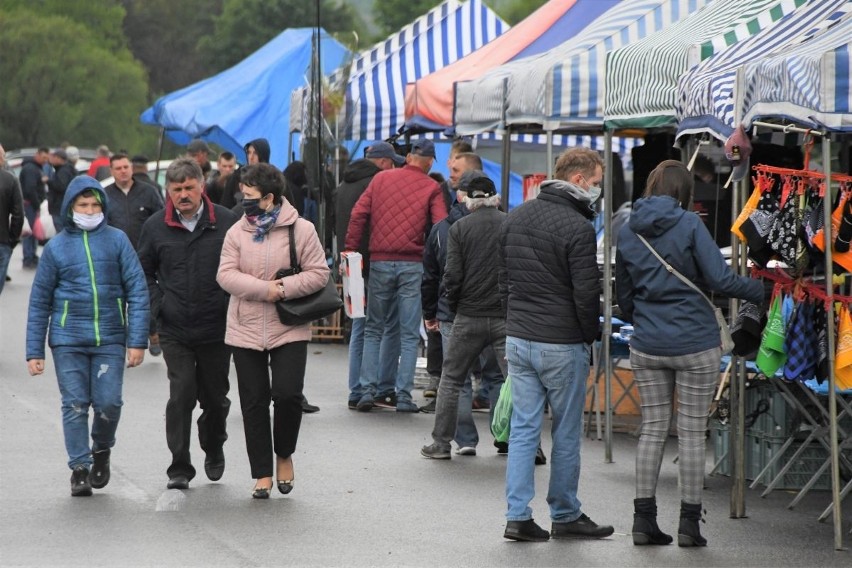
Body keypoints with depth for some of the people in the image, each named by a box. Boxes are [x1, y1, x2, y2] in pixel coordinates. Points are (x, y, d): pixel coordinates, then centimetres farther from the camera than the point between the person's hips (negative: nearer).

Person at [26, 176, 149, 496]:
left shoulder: (117, 241, 2)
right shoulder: (56, 247, 4)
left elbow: (137, 291, 1)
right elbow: (39, 302, 8)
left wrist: (137, 340, -6)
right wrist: (34, 351, 5)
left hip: (110, 338, 0)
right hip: (68, 340, 1)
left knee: (108, 402, -6)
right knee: (75, 405, -1)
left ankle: (102, 449, 23)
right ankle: (80, 467, 11)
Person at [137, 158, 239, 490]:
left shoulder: (226, 223, -4)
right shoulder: (155, 227, 2)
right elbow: (144, 272, 13)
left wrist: (233, 307, -3)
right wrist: (158, 305, 1)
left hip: (217, 329, 0)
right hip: (174, 331, 0)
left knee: (215, 396, 13)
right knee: (181, 394, -9)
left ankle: (213, 449, 40)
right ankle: (180, 468, -3)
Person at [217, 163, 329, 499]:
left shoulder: (300, 230, -4)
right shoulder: (237, 232, 3)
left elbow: (318, 273, -5)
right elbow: (226, 275, -5)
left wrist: (285, 288, -19)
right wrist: (264, 289, -18)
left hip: (289, 330, -3)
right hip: (246, 330, 3)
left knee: (288, 394, -13)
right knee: (254, 402, 5)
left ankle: (284, 454, 15)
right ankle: (262, 473, 14)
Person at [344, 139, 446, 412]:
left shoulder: (381, 178, 9)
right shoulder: (431, 187, 2)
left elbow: (358, 215, 2)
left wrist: (350, 249, 4)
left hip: (380, 261, 2)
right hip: (412, 265, -2)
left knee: (373, 329, 12)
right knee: (409, 334, 4)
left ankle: (368, 390, 3)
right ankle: (404, 396, 0)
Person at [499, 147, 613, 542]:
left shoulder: (515, 218, 9)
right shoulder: (577, 227, -15)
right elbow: (586, 293, -14)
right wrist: (590, 335, 0)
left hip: (517, 338, 7)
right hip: (562, 343, -7)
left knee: (523, 428, 8)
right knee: (566, 432, 6)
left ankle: (517, 516, 4)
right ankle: (565, 515, 15)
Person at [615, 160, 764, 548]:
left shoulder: (627, 232, 5)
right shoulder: (688, 225, -10)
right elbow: (720, 279, -16)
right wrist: (764, 291, -4)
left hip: (647, 346, 4)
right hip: (695, 345, -4)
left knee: (652, 428, 11)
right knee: (692, 432, 3)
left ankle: (644, 520, 9)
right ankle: (689, 524, 5)